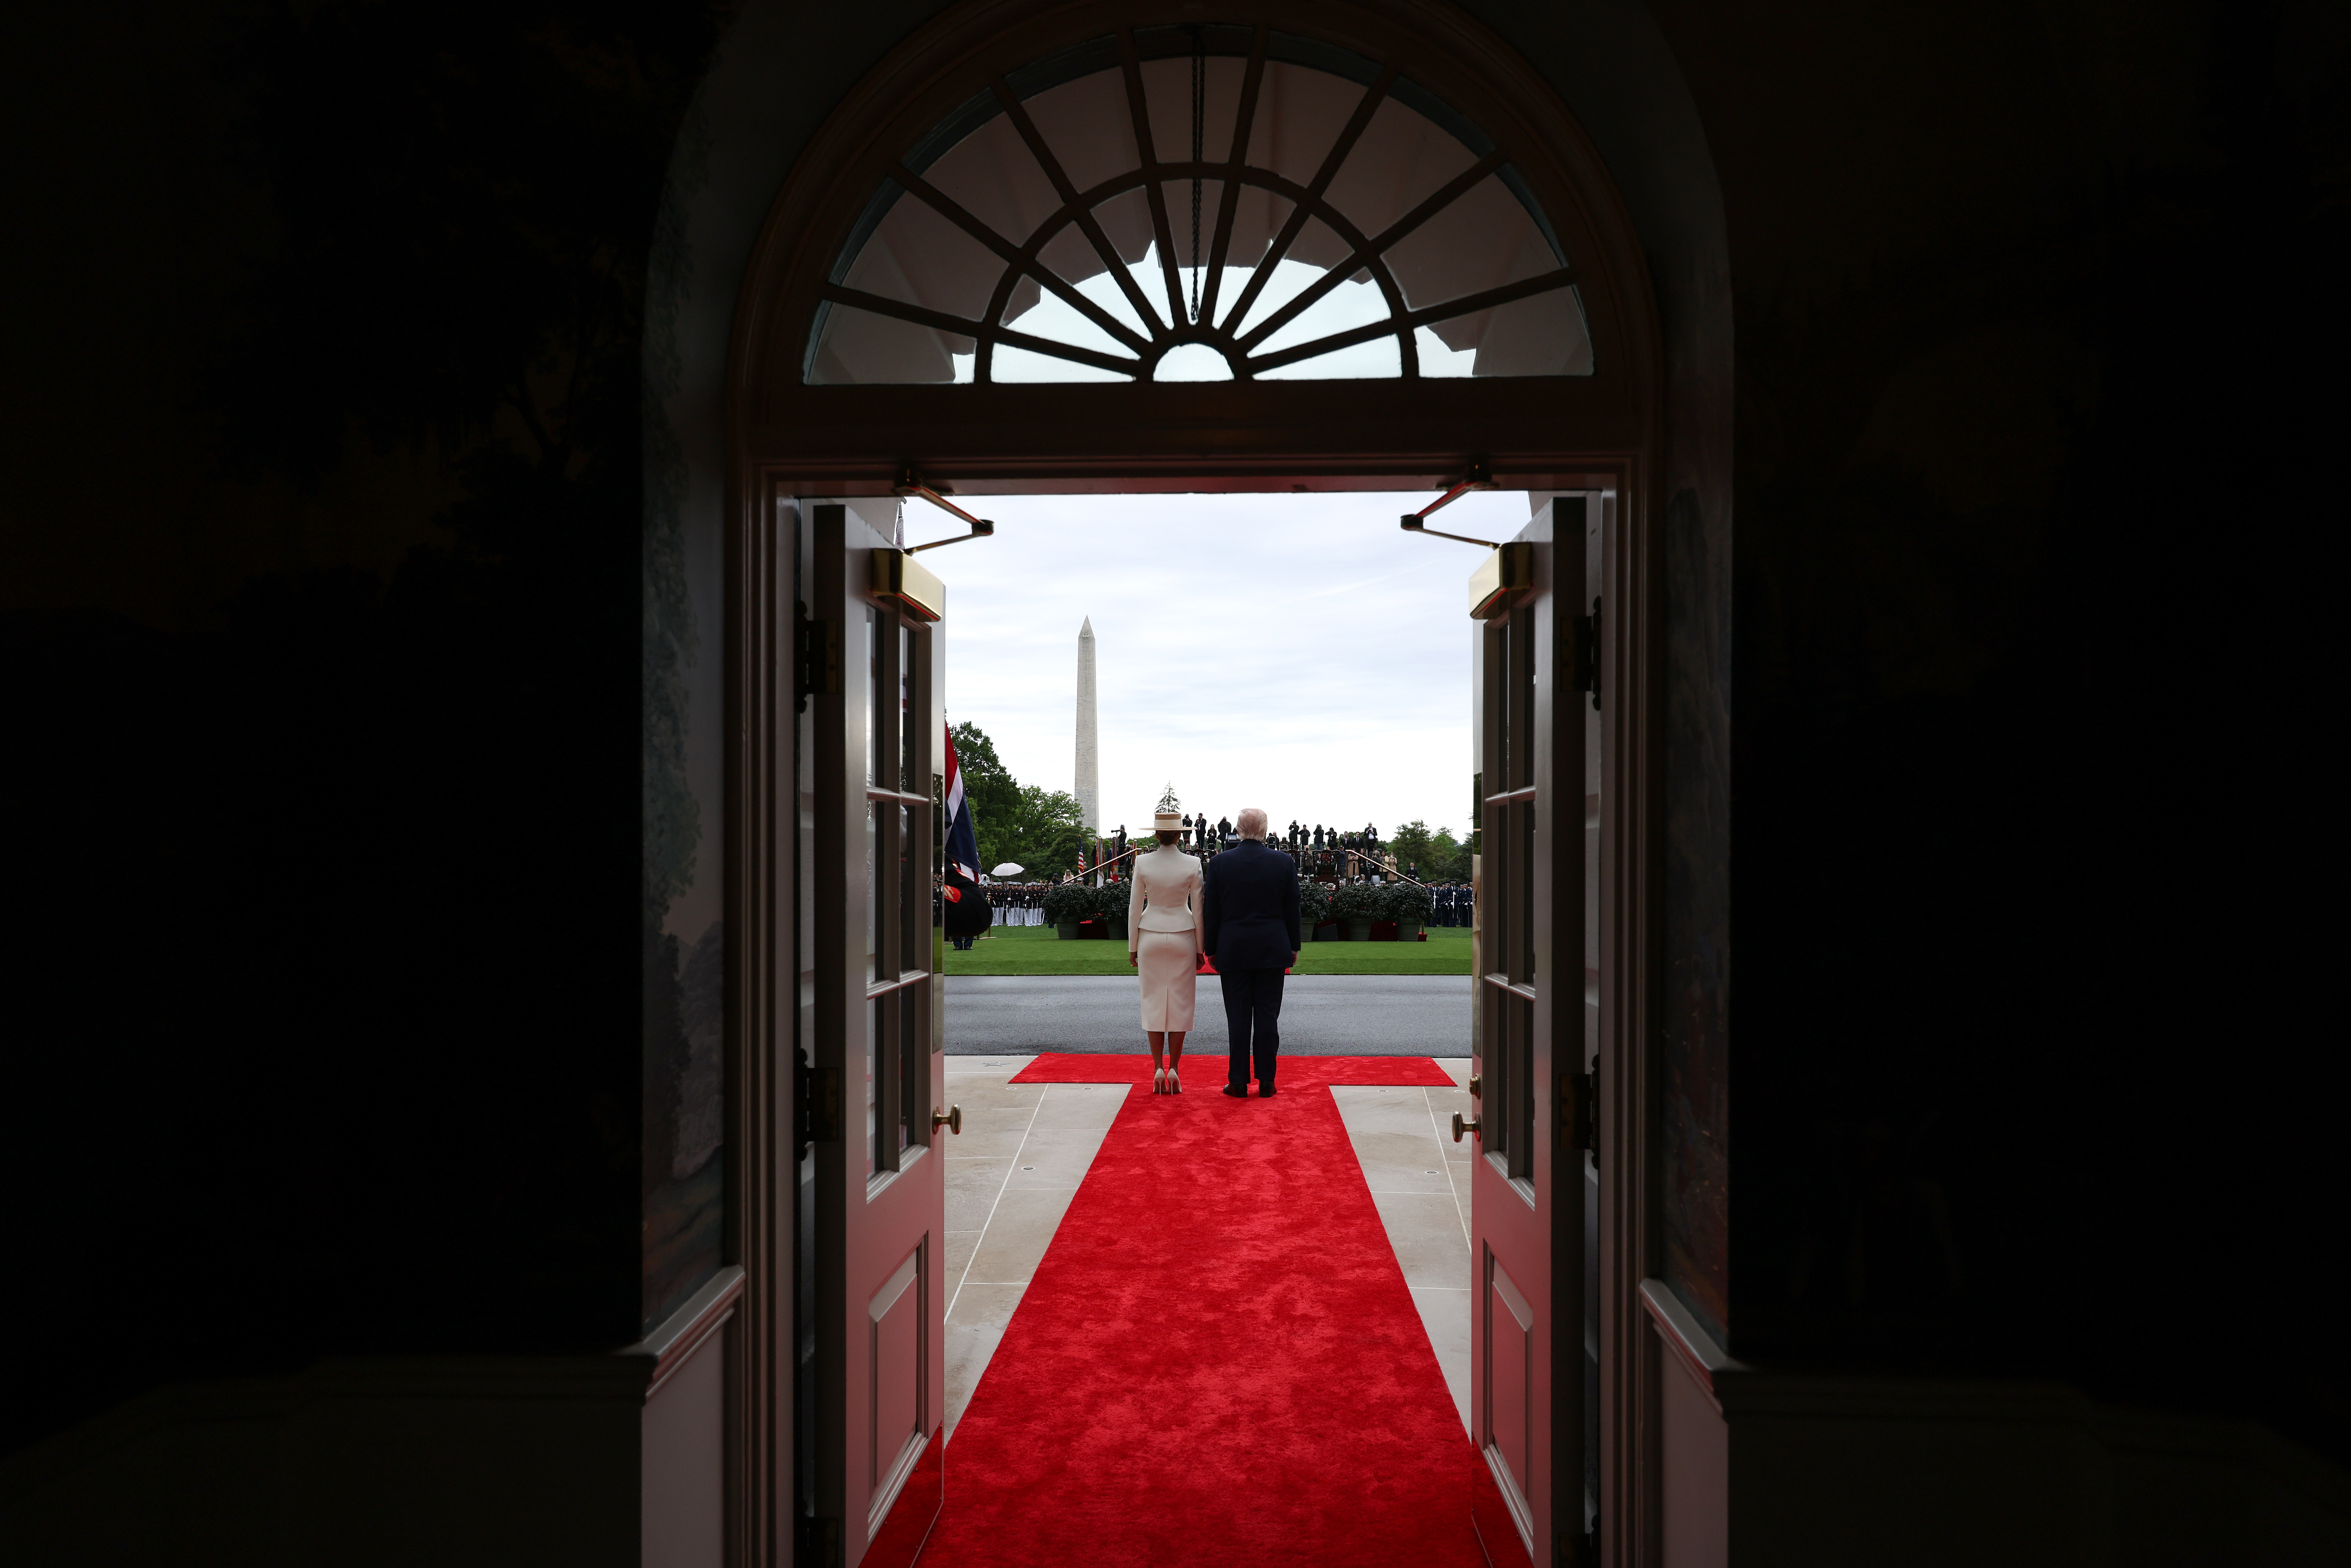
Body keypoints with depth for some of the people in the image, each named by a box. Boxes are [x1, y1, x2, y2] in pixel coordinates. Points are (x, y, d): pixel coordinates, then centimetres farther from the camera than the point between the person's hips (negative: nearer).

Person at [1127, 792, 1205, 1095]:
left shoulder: (1143, 863, -7)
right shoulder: (1192, 865, -7)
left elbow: (1135, 908, -3)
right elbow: (1198, 910, -3)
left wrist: (1132, 948, 6)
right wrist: (1200, 950, 6)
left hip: (1151, 937, 0)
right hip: (1183, 937, 0)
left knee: (1154, 1002, 6)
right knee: (1180, 1004, 6)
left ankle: (1158, 1070, 3)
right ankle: (1174, 1071, 6)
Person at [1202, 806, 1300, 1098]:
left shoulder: (1220, 863, -4)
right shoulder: (1285, 863, -3)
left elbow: (1211, 911, 0)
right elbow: (1292, 909, 3)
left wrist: (1211, 950, 9)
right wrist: (1293, 947, 13)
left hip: (1234, 952, 0)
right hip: (1273, 951, 1)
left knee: (1238, 1017, 4)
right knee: (1268, 1016, 5)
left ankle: (1239, 1082, 7)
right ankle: (1266, 1082, 8)